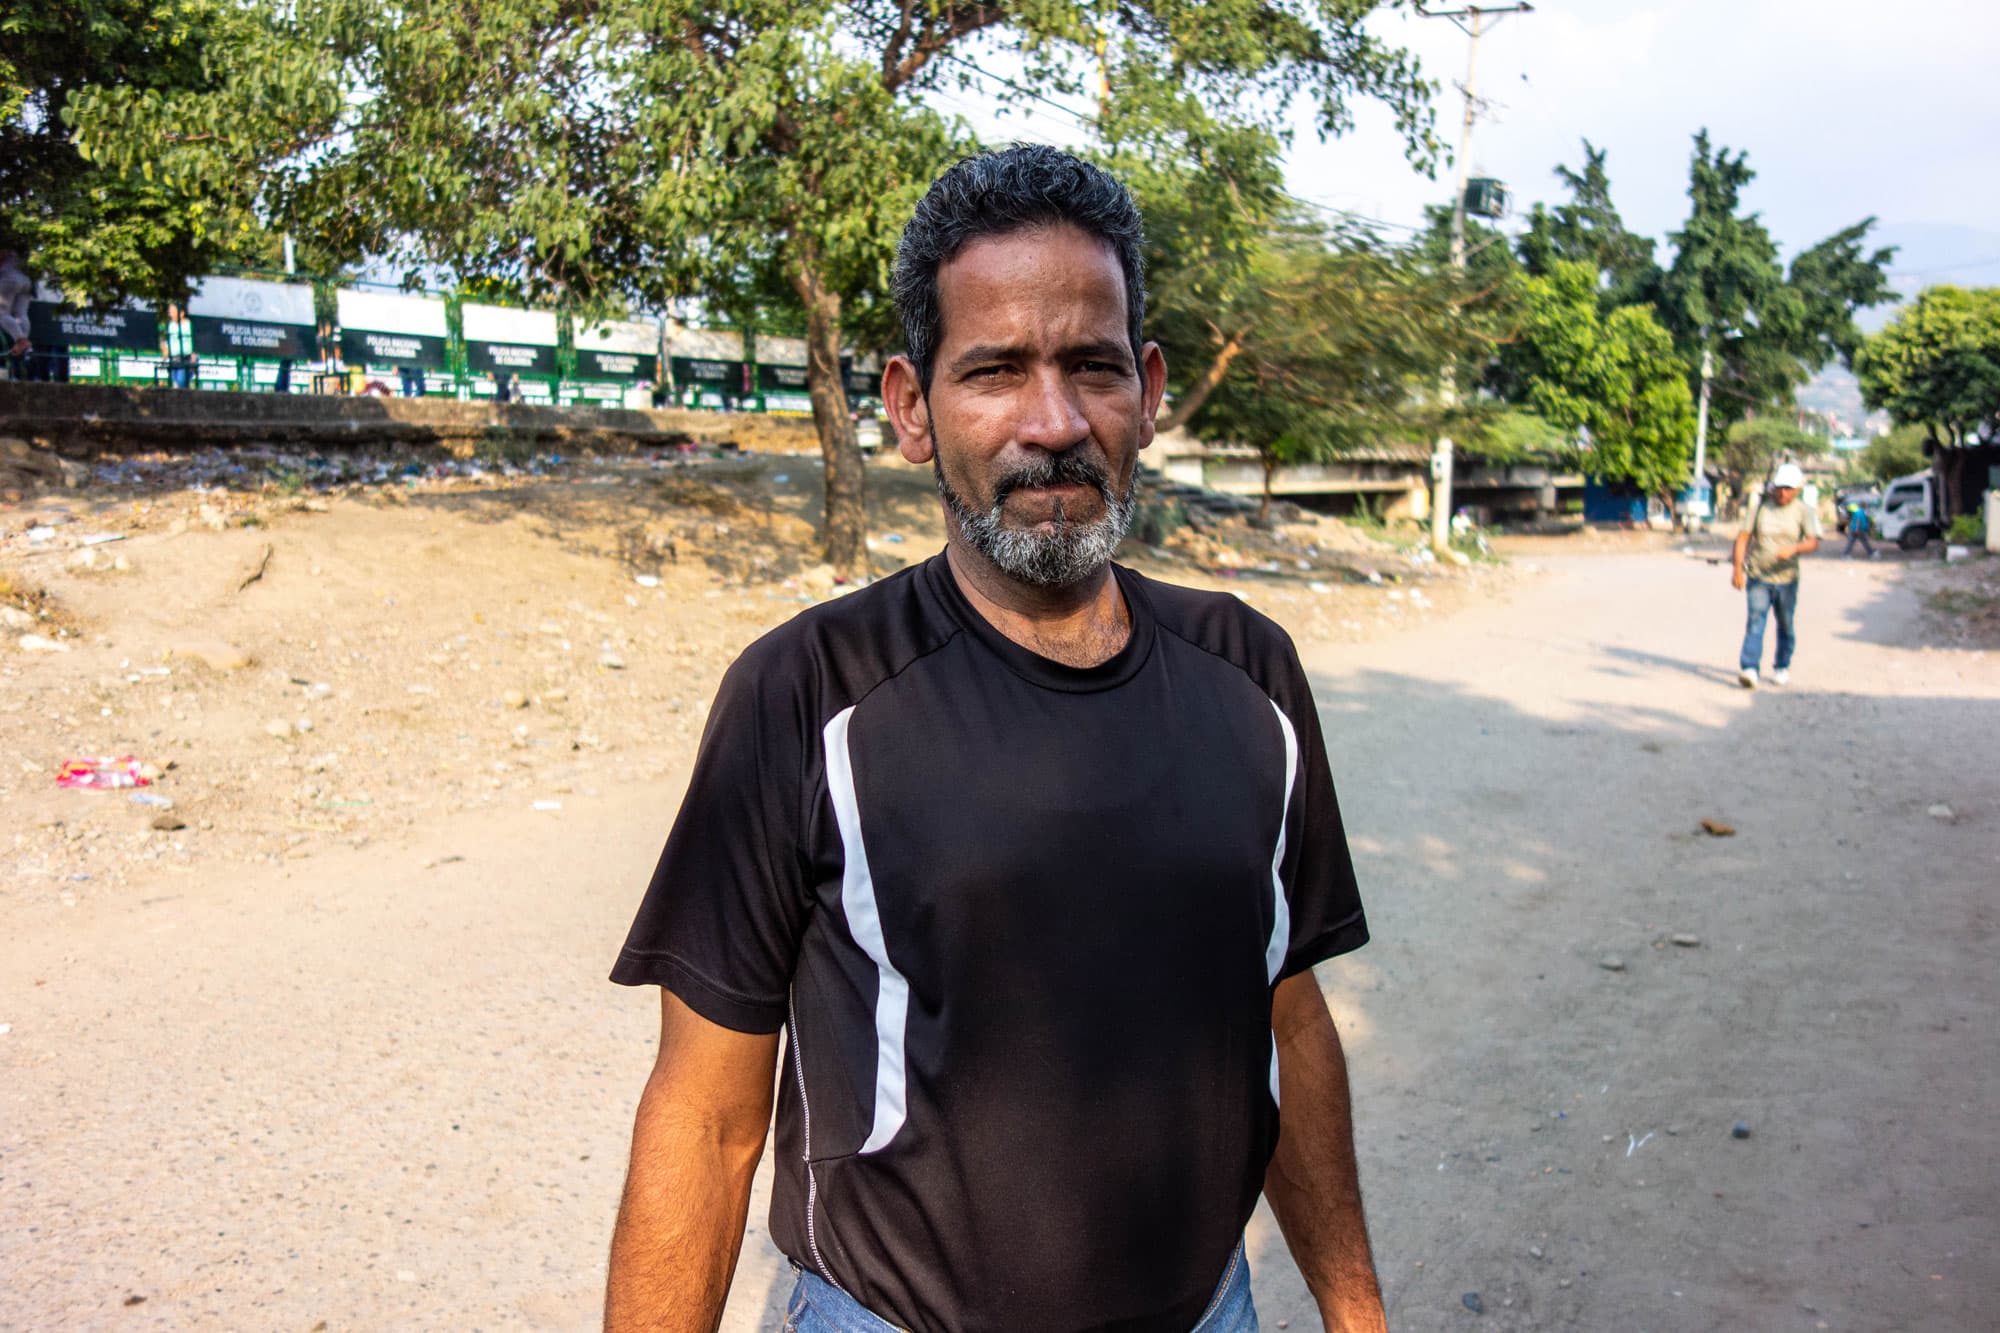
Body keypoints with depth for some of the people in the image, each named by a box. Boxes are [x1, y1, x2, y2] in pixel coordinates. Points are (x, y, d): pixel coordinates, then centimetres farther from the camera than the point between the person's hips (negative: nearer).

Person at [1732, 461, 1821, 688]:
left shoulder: (1804, 511, 1)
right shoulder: (1760, 507, 4)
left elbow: (1813, 542, -11)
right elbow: (1743, 537, 1)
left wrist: (1794, 549, -32)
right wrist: (1737, 568, -9)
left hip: (1786, 578, 1)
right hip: (1758, 576, -1)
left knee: (1786, 625, 10)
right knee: (1756, 620, -13)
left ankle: (1782, 667, 28)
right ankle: (1748, 669, -19)